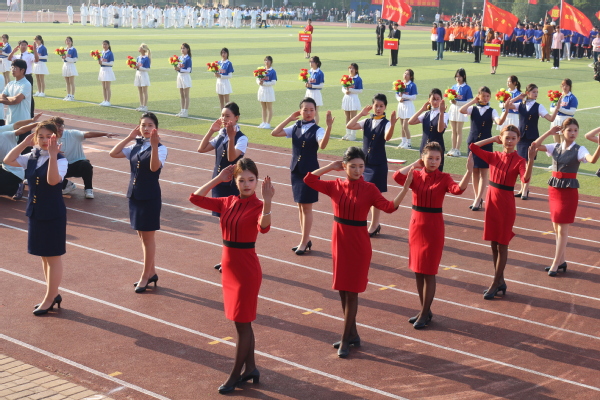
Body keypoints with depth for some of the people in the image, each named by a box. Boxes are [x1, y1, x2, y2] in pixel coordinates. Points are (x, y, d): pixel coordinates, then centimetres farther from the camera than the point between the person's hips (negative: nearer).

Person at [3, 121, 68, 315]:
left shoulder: (60, 160, -15)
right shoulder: (31, 158, 4)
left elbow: (53, 180, -31)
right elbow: (8, 160, -3)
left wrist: (52, 154, -37)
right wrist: (25, 143, -6)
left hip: (53, 213, -7)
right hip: (35, 212, 7)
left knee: (53, 256, 3)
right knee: (44, 255, 16)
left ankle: (50, 298, 13)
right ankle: (53, 294, 28)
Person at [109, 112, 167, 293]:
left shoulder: (160, 149, -11)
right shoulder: (136, 146, 8)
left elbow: (154, 167, -29)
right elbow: (113, 153, 3)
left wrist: (154, 145, -39)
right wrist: (129, 137, 0)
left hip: (150, 196, -7)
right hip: (134, 194, 7)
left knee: (148, 237, 2)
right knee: (142, 235, 14)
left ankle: (145, 276, 13)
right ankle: (151, 272, 26)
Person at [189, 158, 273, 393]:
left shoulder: (258, 206, -14)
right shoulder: (228, 202, 4)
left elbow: (264, 227, -35)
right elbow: (196, 199, 2)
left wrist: (267, 201, -49)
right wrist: (218, 179, -2)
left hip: (247, 269, -6)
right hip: (229, 267, 7)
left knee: (242, 323, 4)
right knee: (243, 322, 16)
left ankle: (235, 375, 15)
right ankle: (250, 368, 29)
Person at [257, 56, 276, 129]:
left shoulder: (273, 71, -8)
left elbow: (273, 82, -15)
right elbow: (257, 79, 8)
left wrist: (264, 83, -20)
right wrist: (259, 82, -15)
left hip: (269, 90, -5)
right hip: (261, 89, 5)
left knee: (269, 108, 2)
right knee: (263, 108, 12)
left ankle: (268, 123, 6)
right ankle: (263, 122, 19)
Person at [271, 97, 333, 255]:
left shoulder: (317, 130, -12)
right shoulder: (295, 127, 3)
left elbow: (322, 145, -32)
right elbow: (274, 133, -3)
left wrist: (329, 127, -44)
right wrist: (289, 119, -5)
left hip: (310, 171, -6)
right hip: (296, 170, 6)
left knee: (306, 207, 1)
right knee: (300, 206, 13)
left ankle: (304, 242, 11)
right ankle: (305, 239, 24)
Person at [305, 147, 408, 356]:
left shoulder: (369, 188, -8)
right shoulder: (336, 185, 1)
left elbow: (389, 207, -19)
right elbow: (310, 179, -1)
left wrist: (405, 188, -30)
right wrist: (331, 167, -2)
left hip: (359, 244, -4)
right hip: (339, 241, 4)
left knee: (351, 291, 0)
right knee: (342, 290, 11)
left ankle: (346, 339, 8)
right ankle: (352, 334, 25)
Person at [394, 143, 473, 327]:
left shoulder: (444, 178, -6)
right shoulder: (415, 175, 1)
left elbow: (458, 189, -26)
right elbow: (397, 176, -18)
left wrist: (469, 171, -37)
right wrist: (415, 164, -8)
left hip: (434, 226, -4)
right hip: (416, 224, 4)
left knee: (428, 272, 1)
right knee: (417, 271, 12)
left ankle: (425, 314, 13)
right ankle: (425, 310, 26)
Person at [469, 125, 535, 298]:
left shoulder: (519, 161, -9)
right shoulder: (494, 156, 4)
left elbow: (526, 178, -27)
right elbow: (473, 146, 2)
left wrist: (531, 160, -40)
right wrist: (493, 139, 1)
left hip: (506, 203, -5)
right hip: (491, 199, 5)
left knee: (502, 245, 4)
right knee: (494, 243, 12)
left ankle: (495, 284, 11)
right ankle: (500, 281, 24)